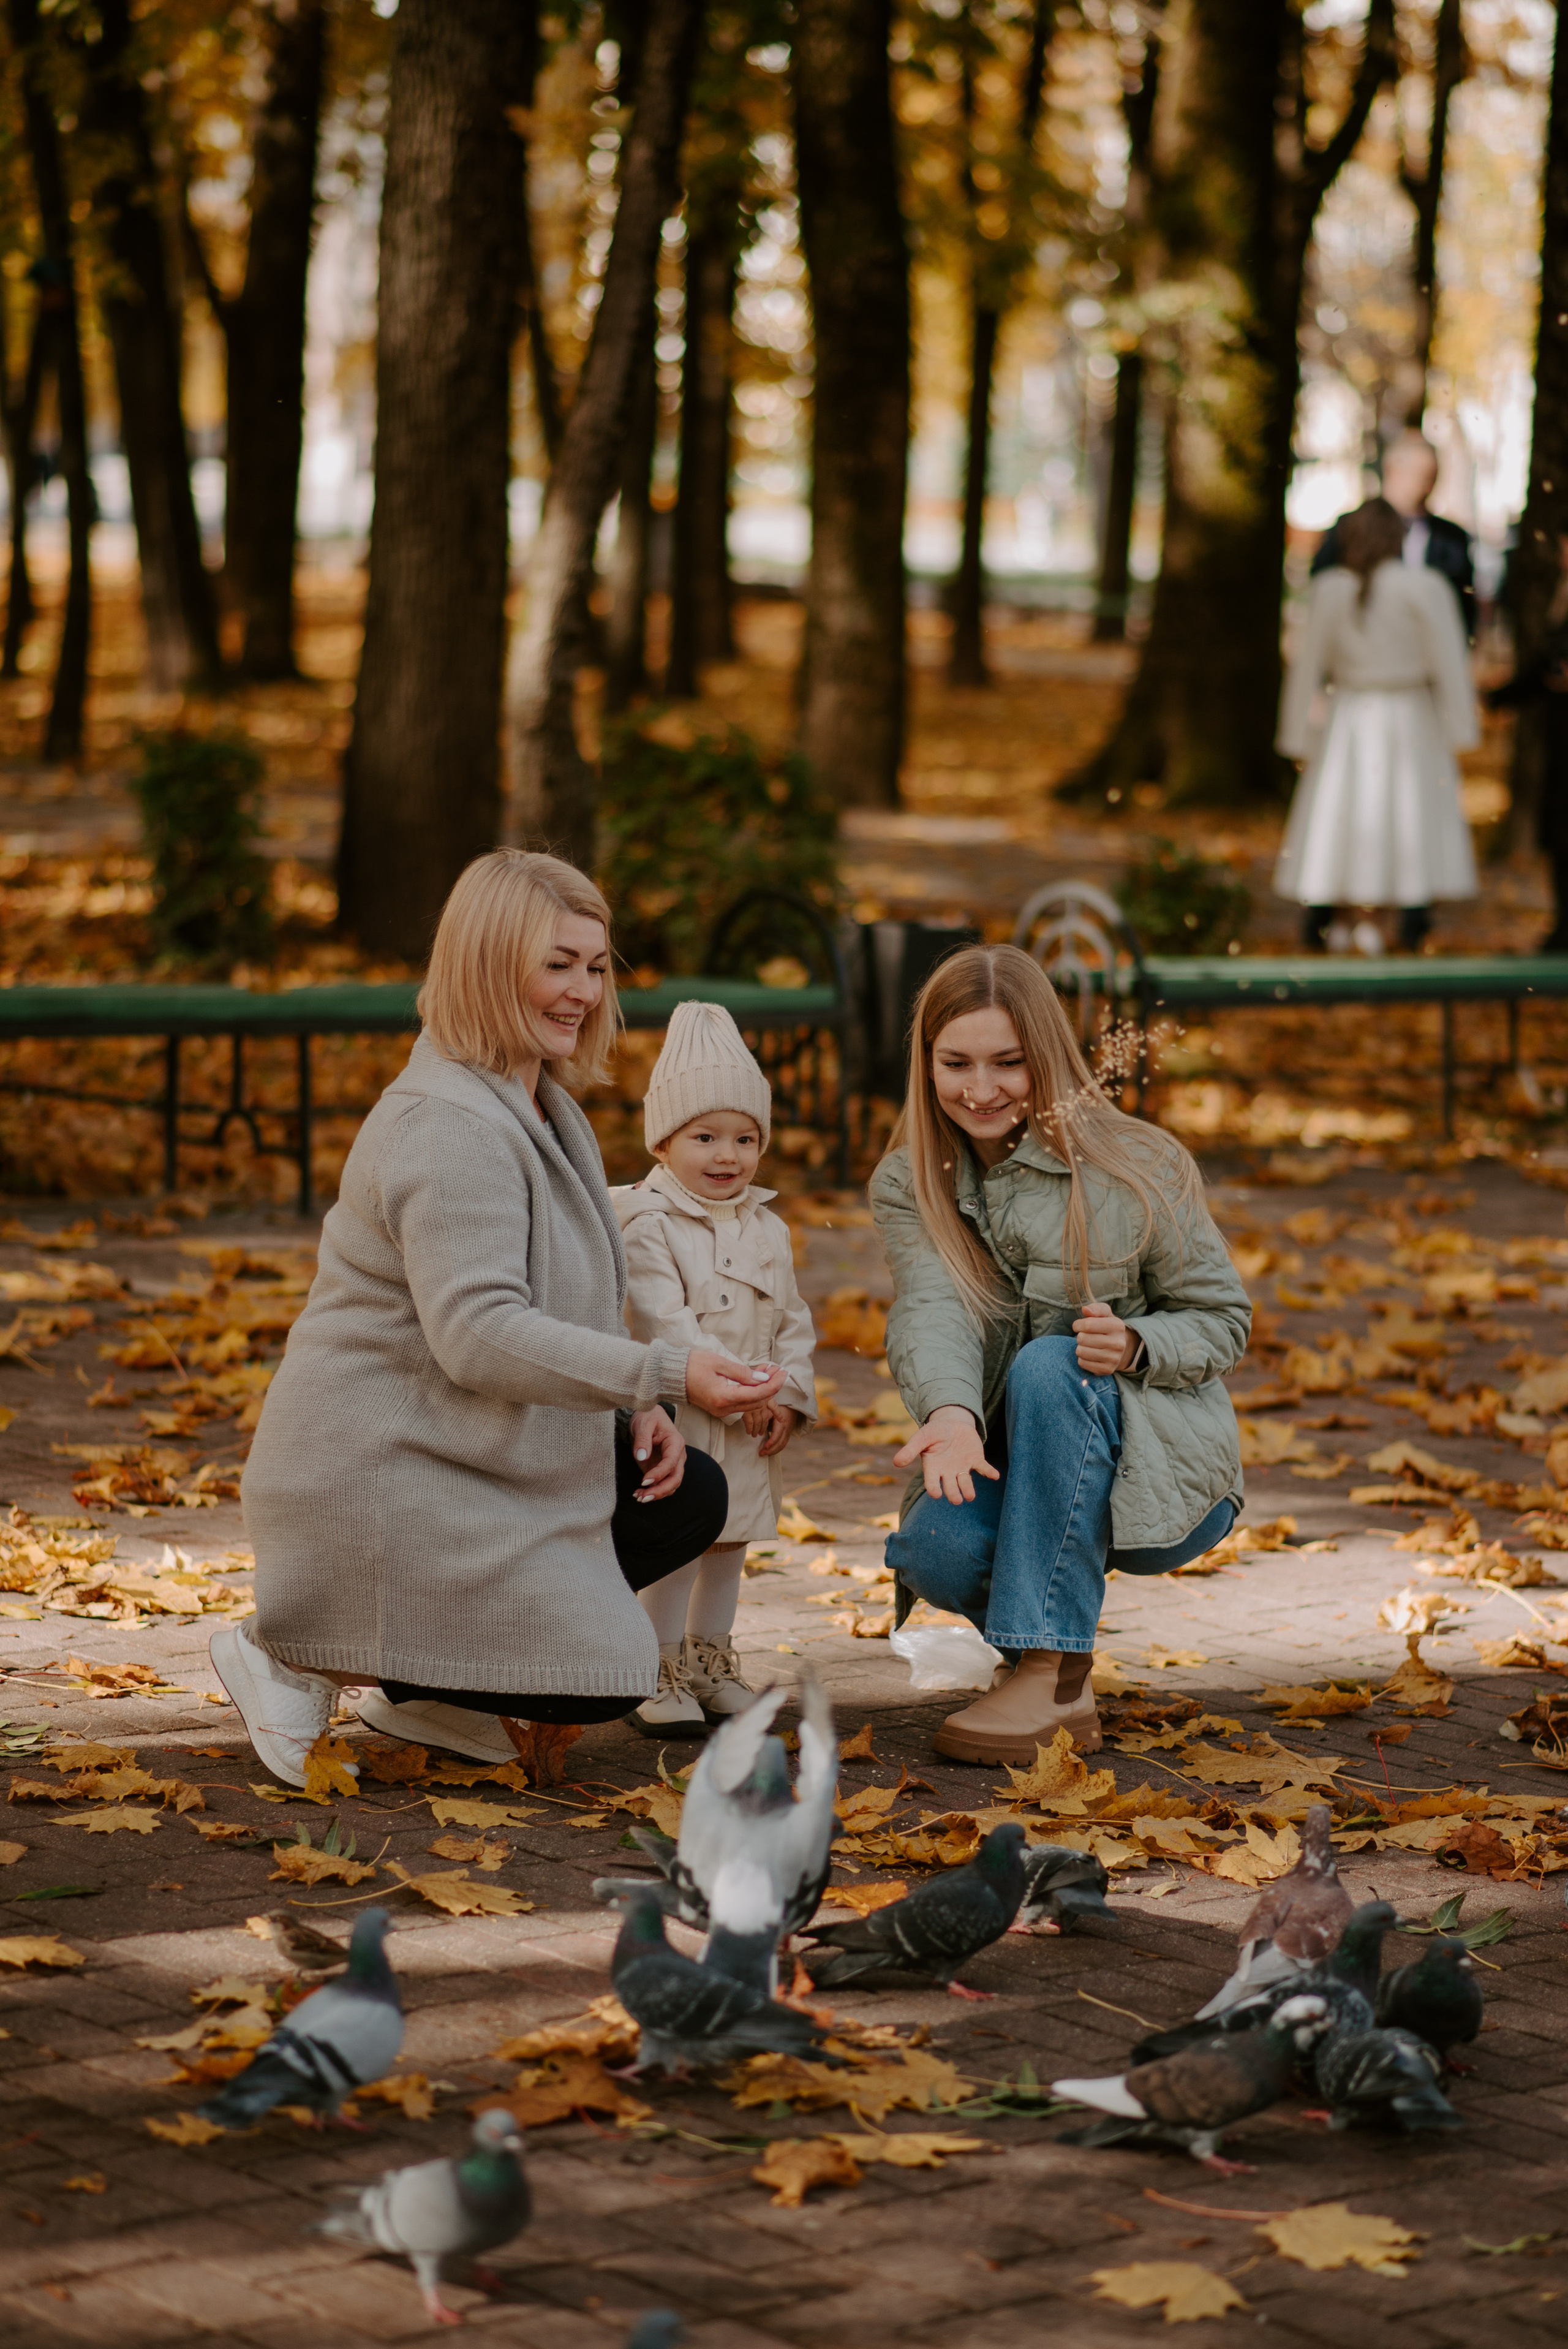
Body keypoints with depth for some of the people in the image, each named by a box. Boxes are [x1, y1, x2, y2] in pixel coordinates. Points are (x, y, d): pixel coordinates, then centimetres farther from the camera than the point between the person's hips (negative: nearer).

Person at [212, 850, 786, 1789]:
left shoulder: (540, 1104, 13)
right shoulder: (449, 1125, -22)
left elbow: (565, 1302, 21)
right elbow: (478, 1334, -31)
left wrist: (636, 1408, 3)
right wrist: (665, 1373, -33)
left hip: (468, 1453, 10)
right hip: (376, 1478, -10)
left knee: (689, 1497, 11)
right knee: (603, 1677, -12)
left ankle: (418, 1690, 12)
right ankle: (300, 1652, -1)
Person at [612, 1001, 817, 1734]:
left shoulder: (768, 1231, 11)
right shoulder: (647, 1225, -12)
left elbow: (792, 1321, 14)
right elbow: (663, 1323, -19)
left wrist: (788, 1397, -2)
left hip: (748, 1429, 7)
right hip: (675, 1419, -7)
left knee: (728, 1540, 14)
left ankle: (710, 1665, 26)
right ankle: (660, 1678, 3)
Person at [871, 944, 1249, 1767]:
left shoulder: (1135, 1167, -9)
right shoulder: (907, 1187, -1)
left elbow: (1223, 1317, -1)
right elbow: (930, 1309, -20)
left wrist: (1138, 1347, -25)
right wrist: (950, 1412, -43)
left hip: (1160, 1478, -2)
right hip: (1010, 1474, 2)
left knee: (1049, 1367, -33)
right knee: (933, 1550, -32)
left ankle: (1043, 1670, -31)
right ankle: (1064, 1678, 2)